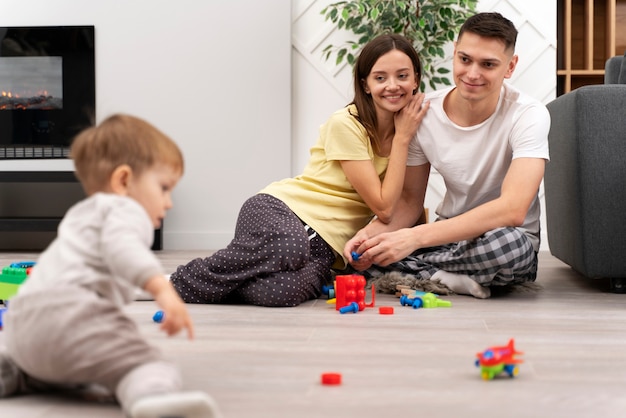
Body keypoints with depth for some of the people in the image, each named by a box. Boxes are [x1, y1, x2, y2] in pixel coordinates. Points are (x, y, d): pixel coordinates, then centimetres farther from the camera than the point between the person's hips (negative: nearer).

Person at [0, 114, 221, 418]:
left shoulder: (82, 215, 36)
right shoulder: (125, 210, 3)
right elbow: (121, 247, -20)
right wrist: (161, 287, -31)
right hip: (67, 310, -10)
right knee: (143, 362, -26)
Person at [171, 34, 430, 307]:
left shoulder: (409, 126, 9)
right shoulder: (345, 125, -7)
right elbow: (383, 207, -11)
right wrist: (402, 138, -7)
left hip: (322, 247, 3)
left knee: (278, 292, -35)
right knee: (287, 248, -43)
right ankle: (178, 284, -21)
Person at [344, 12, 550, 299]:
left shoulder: (529, 116, -20)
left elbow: (513, 210, -33)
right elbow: (411, 200, 1)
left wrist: (415, 237, -40)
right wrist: (372, 232, -23)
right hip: (449, 233, 3)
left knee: (507, 242, -40)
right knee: (361, 250, -20)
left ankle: (420, 275, -17)